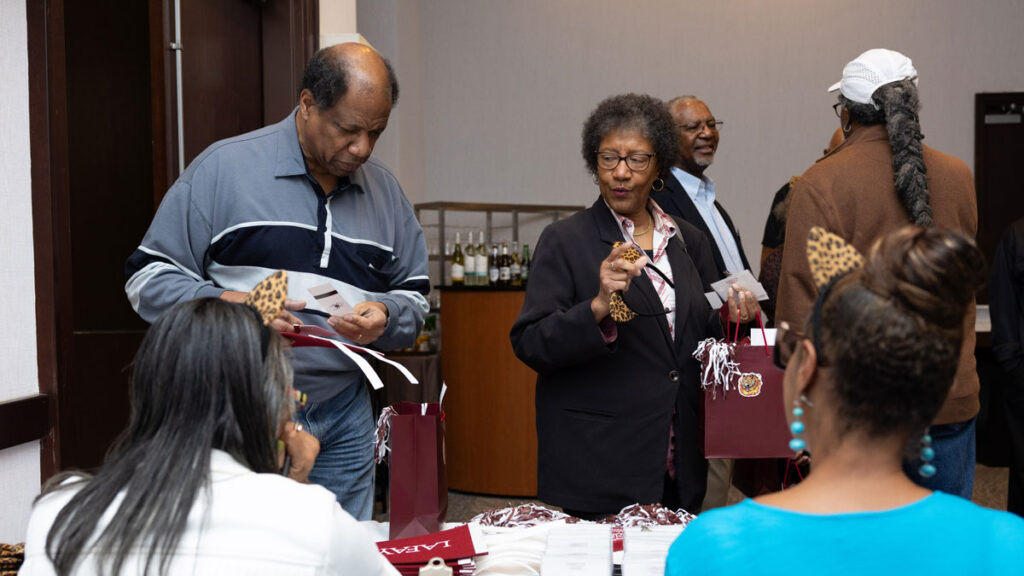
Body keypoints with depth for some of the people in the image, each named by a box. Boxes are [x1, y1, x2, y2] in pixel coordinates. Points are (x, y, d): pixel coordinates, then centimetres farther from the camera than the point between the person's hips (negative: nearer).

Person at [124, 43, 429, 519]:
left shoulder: (385, 191, 11)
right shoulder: (224, 167, -4)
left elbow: (414, 300, 16)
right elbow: (148, 278, -3)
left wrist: (385, 317, -6)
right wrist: (226, 304, -19)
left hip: (343, 415, 4)